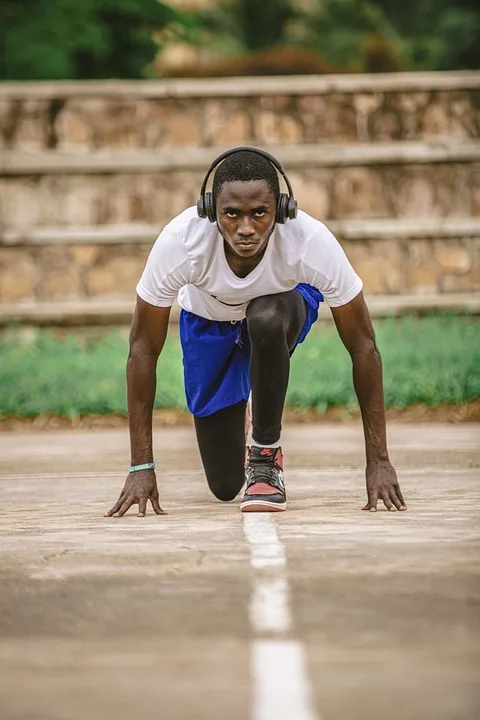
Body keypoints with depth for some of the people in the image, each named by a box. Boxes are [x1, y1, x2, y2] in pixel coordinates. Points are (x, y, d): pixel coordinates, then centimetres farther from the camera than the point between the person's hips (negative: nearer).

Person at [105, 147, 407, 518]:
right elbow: (143, 349, -27)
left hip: (282, 303, -1)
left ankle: (266, 454, -16)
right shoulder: (179, 241, -37)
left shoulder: (312, 242, -38)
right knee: (225, 484, 2)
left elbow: (363, 346, -28)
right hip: (209, 317, 1)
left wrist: (379, 460, -30)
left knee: (266, 320, -39)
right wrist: (142, 467, -28)